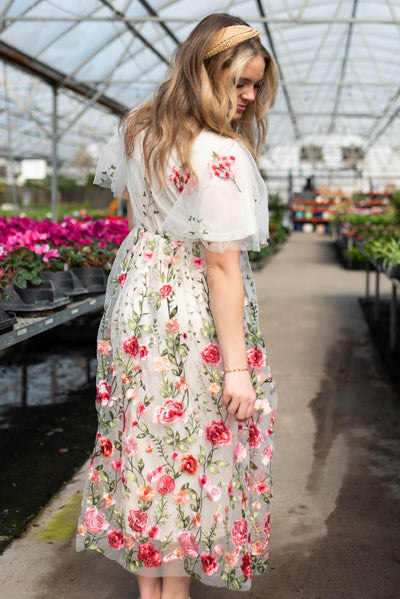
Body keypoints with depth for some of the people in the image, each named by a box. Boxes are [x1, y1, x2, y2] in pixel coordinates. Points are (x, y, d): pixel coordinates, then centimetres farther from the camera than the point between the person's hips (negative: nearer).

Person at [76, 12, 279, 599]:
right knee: (194, 447, 8)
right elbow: (223, 266, -25)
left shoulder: (135, 131, 1)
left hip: (136, 293, 8)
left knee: (144, 437, 15)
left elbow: (109, 176, 24)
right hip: (194, 314, -8)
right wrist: (237, 368, -21)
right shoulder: (221, 156, -23)